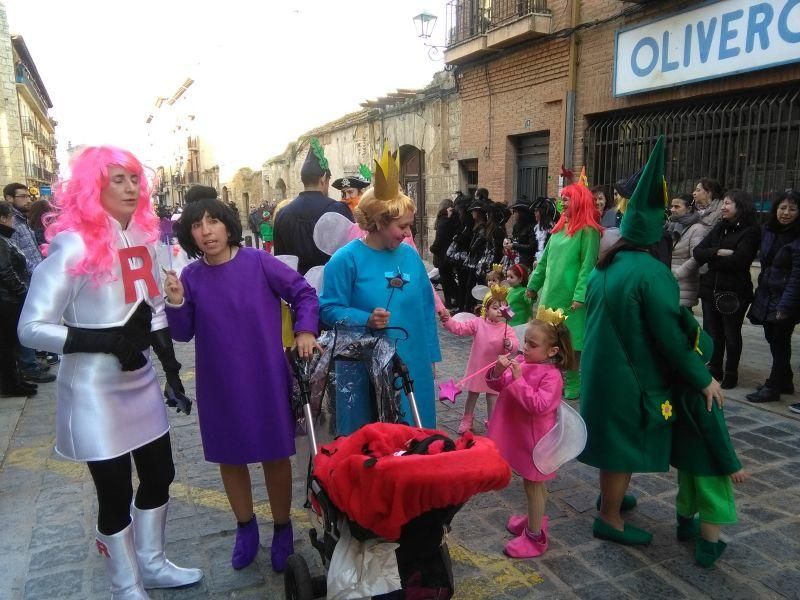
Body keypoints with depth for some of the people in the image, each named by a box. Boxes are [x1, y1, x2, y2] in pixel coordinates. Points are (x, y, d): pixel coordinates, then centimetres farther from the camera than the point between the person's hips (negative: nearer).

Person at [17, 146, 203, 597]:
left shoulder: (144, 238, 3)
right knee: (116, 494, 7)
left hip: (141, 382, 7)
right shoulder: (73, 246, -16)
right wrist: (107, 340, -22)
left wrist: (172, 369, 10)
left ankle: (152, 563, 40)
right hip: (94, 392, -6)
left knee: (160, 475, 17)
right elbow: (31, 328, -16)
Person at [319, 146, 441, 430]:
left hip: (411, 364, 5)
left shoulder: (410, 255, 4)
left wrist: (430, 356, 11)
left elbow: (425, 308, 10)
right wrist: (366, 319, -26)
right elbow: (329, 309, -10)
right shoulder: (346, 259, -11)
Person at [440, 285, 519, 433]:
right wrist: (447, 321, -24)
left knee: (492, 397, 13)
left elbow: (515, 343, -20)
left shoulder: (506, 329, -10)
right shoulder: (478, 323, -7)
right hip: (477, 367, 1)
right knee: (472, 394, 16)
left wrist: (509, 344, -43)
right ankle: (466, 420, 34)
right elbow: (460, 328, -10)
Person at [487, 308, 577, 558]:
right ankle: (533, 519, 44)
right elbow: (499, 386, 6)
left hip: (535, 440, -7)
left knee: (533, 485, 6)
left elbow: (539, 405, -32)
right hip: (521, 436, 7)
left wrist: (518, 379, -32)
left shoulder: (551, 376, -22)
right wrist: (499, 371, -15)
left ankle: (535, 537, 20)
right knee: (532, 483, 24)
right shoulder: (522, 362, 0)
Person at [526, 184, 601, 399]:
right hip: (551, 294, 7)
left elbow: (587, 265, -15)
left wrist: (580, 296, -22)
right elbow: (545, 260, 19)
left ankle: (573, 385, 10)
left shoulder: (588, 231, -8)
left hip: (569, 297, -7)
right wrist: (533, 284, 20)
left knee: (570, 342, -1)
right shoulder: (560, 228, 15)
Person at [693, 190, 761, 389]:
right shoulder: (719, 228, 10)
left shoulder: (750, 231, -9)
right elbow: (697, 252, -1)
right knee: (712, 333, 12)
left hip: (734, 293, -5)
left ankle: (731, 374, 25)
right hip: (710, 290, 5)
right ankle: (714, 370, 28)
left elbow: (737, 261, -22)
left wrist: (710, 259, -9)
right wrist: (718, 252, -18)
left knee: (731, 335, 9)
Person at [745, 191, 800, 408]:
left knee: (779, 342, 3)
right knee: (773, 339, 15)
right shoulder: (768, 231, 6)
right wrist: (760, 293, 10)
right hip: (767, 296, 6)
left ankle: (773, 388, 14)